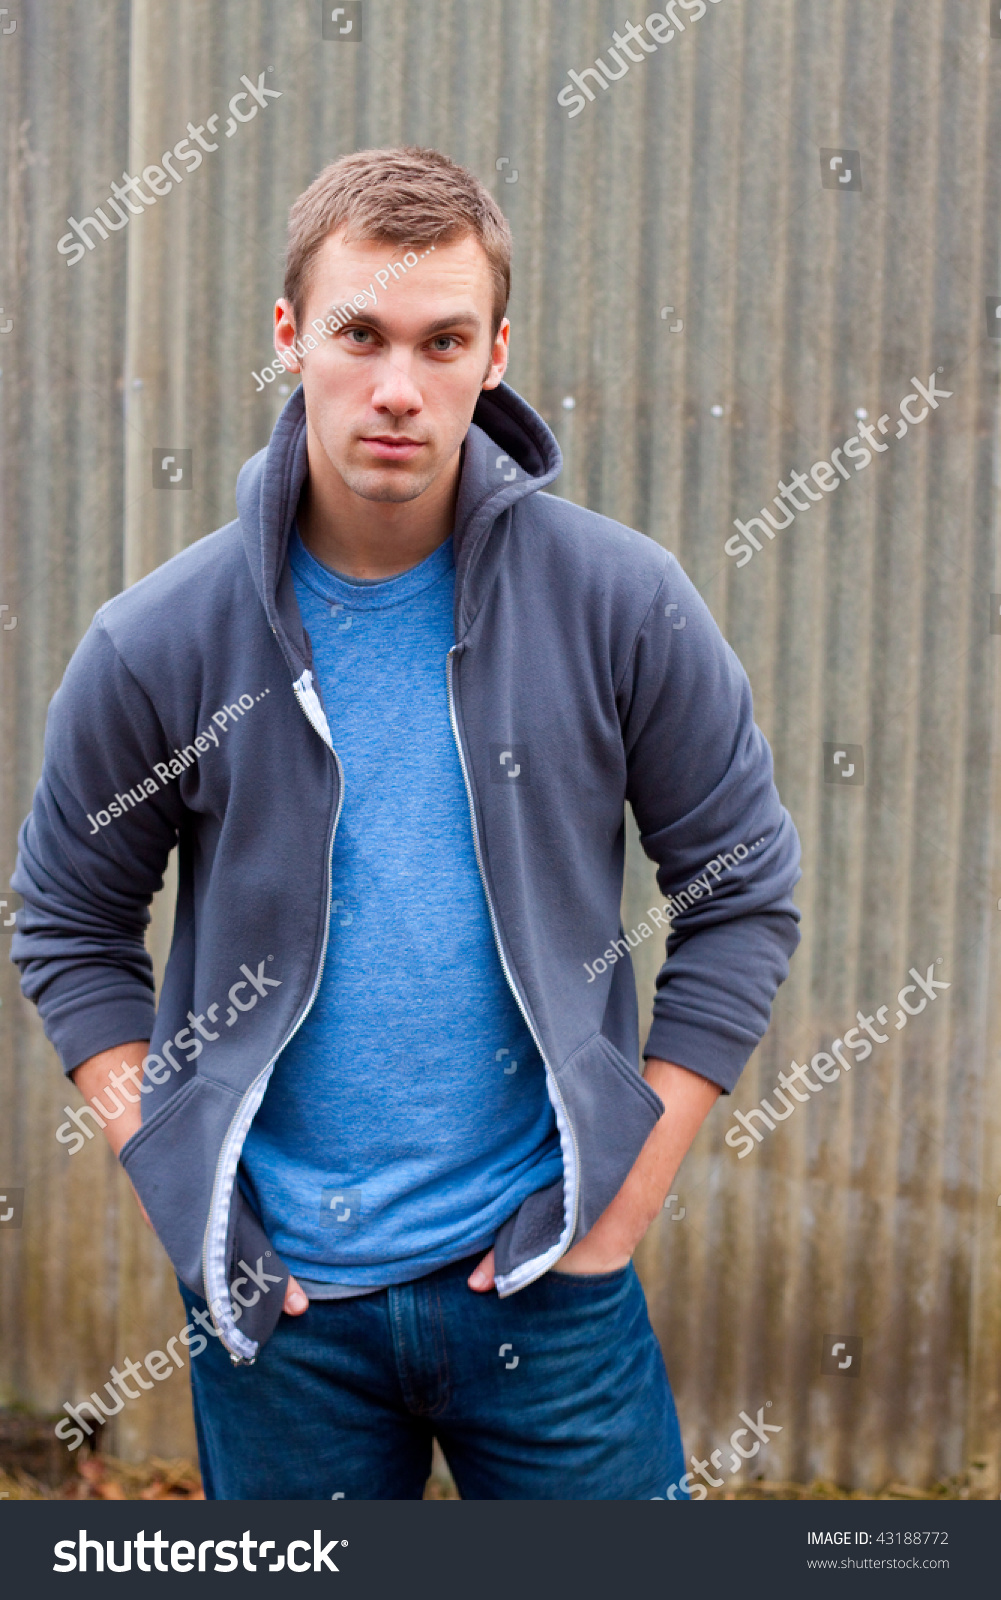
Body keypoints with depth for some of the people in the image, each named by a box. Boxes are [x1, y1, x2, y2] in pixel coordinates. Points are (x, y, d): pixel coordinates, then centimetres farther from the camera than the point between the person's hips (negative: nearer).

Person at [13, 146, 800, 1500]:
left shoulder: (619, 604, -8)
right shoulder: (158, 646, -7)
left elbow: (743, 894, 0)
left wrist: (627, 1198, -3)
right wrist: (180, 1197, -3)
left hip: (550, 1281, 0)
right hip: (279, 1298, 1)